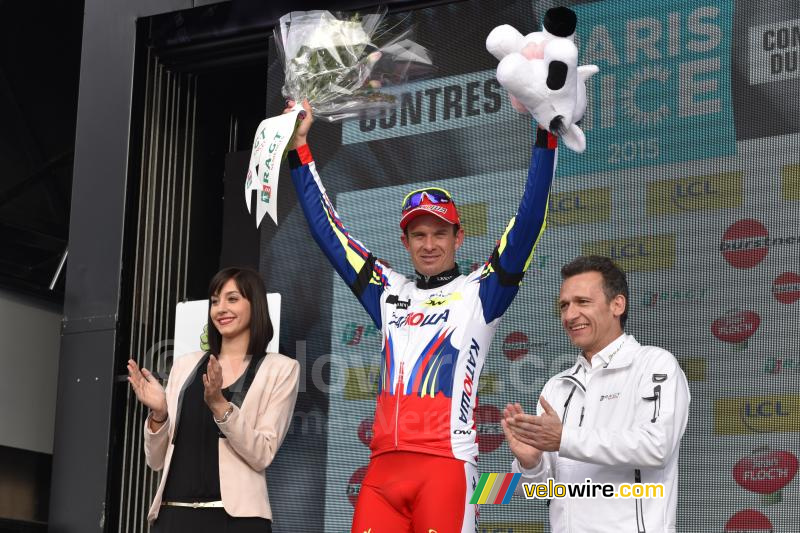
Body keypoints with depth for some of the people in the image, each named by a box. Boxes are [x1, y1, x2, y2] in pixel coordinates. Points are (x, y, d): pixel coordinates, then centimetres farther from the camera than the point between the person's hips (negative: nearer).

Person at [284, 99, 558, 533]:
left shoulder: (479, 293, 9)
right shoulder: (389, 293, 21)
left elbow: (528, 222, -1)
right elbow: (327, 229, 24)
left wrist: (546, 134, -7)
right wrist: (299, 147, 23)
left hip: (446, 463, -4)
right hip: (383, 464, 4)